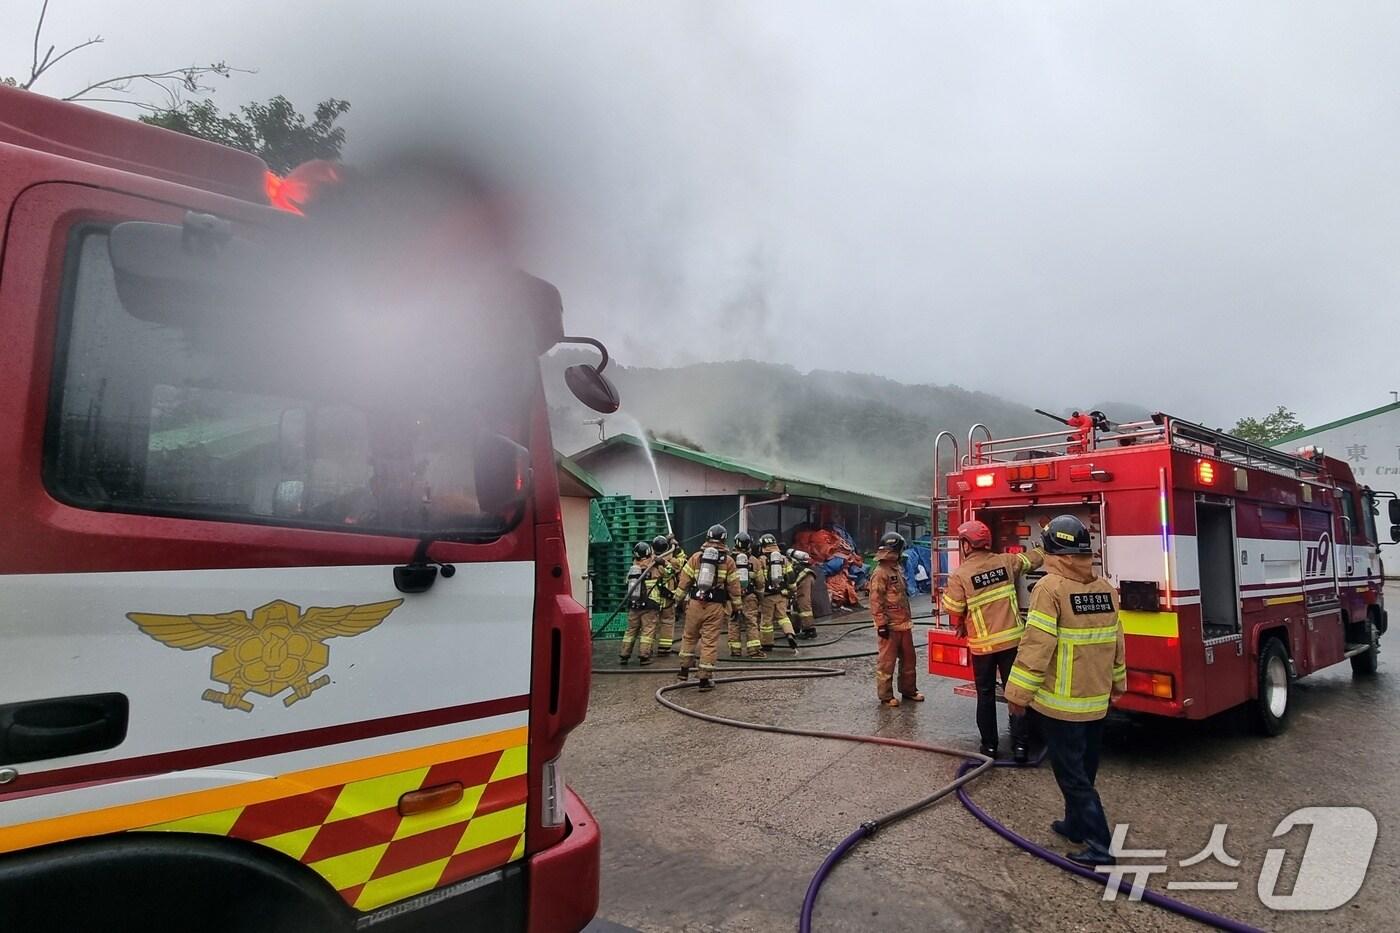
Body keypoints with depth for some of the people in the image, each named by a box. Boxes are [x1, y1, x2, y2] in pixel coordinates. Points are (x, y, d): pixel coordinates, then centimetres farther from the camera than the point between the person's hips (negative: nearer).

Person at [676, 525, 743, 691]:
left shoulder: (696, 557, 3)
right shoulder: (728, 560, 1)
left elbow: (684, 581, 4)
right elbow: (734, 586, 2)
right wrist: (736, 606, 13)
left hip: (695, 604, 1)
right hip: (716, 607, -1)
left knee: (689, 636, 20)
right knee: (710, 641, 3)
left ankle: (684, 670, 26)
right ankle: (705, 679, 6)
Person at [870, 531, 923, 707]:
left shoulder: (898, 569, 13)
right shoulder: (880, 573, -15)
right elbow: (876, 601, -18)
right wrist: (881, 624, -20)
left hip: (904, 624, 9)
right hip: (890, 626, -9)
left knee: (908, 659, 18)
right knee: (886, 662, 1)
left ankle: (909, 689, 31)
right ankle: (886, 696, 10)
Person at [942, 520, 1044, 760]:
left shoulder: (960, 575, -13)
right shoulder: (1006, 562, -1)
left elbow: (954, 611, -9)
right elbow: (1034, 558, 17)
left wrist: (961, 628, 14)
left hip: (982, 644, -2)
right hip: (1012, 639, 2)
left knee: (985, 695, 10)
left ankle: (989, 745, 17)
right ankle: (1019, 745, 9)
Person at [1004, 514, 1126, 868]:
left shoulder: (1050, 588, -18)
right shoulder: (1106, 588, 4)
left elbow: (1037, 646, -21)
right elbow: (1116, 642, 13)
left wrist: (1018, 693, -15)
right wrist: (1117, 683, 26)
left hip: (1059, 701, -7)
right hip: (1097, 700, 7)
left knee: (1070, 771, 2)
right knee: (1083, 768, 20)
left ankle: (1098, 844, 3)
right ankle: (1075, 823, 35)